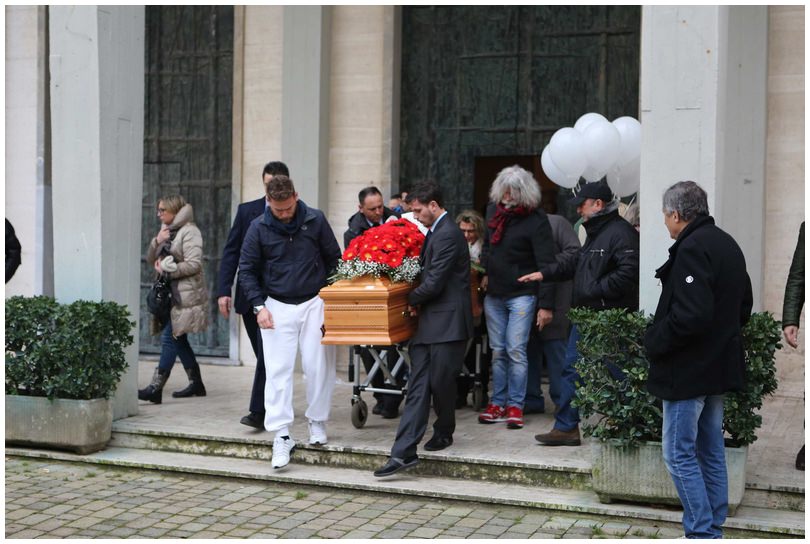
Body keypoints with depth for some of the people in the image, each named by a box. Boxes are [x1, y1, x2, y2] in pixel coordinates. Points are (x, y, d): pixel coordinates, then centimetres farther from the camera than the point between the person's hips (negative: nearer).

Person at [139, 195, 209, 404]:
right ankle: (196, 383, 20)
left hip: (184, 295, -9)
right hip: (169, 293, 9)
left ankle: (155, 388, -14)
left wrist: (166, 269, -13)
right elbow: (151, 259, 14)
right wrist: (157, 242, -3)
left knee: (170, 337, -12)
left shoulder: (189, 231, -9)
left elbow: (193, 264, -17)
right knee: (178, 339, 11)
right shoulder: (167, 231, 17)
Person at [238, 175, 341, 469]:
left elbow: (334, 260, 6)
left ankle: (317, 422, 22)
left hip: (314, 303, 0)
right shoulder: (259, 227, -4)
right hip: (277, 306, 0)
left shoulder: (315, 220, -4)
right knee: (278, 370, -5)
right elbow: (247, 269, 3)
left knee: (318, 367, 3)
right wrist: (259, 306, -5)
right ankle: (282, 436, -3)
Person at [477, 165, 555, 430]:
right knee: (498, 351, 9)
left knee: (515, 350, -7)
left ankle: (515, 406, 2)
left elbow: (546, 265, -17)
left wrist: (546, 305, -22)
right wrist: (485, 272, 13)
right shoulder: (494, 210, 6)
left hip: (521, 294, -6)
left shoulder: (536, 220, -14)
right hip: (494, 294, 6)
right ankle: (498, 404, 15)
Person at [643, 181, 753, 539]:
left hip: (689, 371, -10)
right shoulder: (727, 244, 12)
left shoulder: (692, 249, -19)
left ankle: (702, 532, 0)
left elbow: (691, 315, -27)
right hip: (720, 368, 10)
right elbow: (744, 307, 20)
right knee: (711, 453, 16)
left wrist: (654, 343, -14)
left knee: (679, 455, -2)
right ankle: (713, 529, 24)